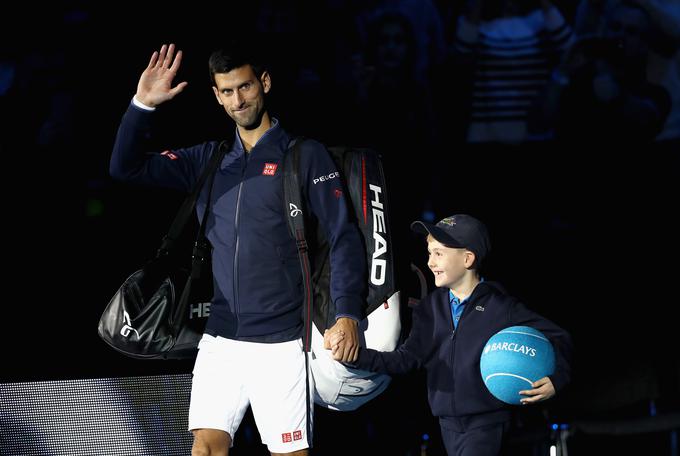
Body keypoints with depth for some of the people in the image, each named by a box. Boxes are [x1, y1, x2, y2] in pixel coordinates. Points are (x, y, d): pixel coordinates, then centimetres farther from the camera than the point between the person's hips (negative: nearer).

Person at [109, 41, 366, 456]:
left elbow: (345, 237, -5)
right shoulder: (208, 160, 12)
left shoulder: (305, 156, -2)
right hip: (220, 339, 4)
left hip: (281, 343, -4)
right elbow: (127, 167, 10)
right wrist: (143, 105, -5)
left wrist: (347, 313, -15)